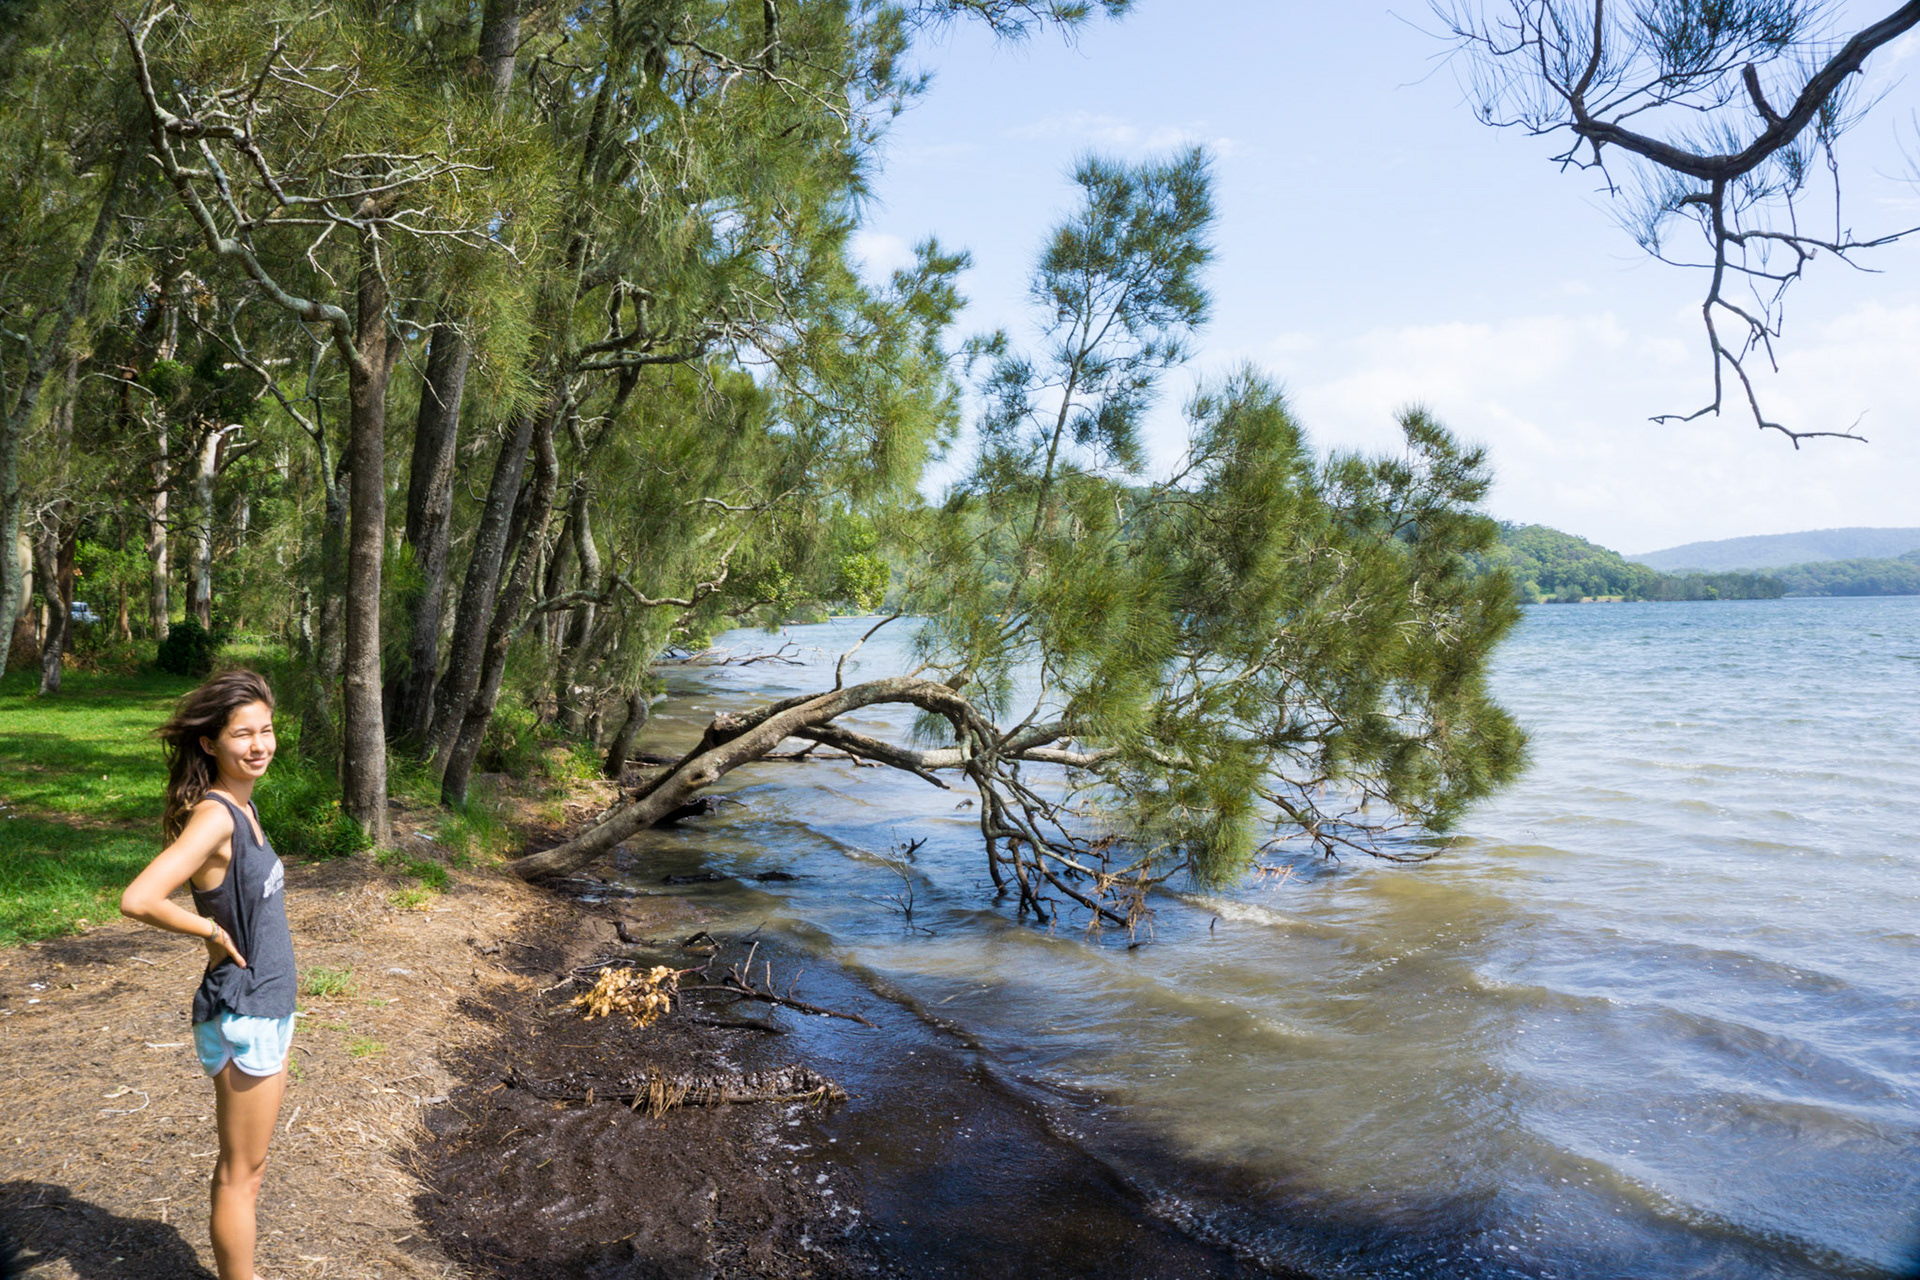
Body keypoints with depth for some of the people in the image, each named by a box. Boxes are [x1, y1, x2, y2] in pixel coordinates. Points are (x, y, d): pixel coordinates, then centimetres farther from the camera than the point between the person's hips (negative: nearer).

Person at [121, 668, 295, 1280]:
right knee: (241, 1171, 7)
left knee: (245, 1164, 22)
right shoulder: (213, 816, -22)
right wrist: (211, 930, -18)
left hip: (268, 1009, 9)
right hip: (241, 1018, -9)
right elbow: (137, 899, -33)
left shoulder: (242, 805, 5)